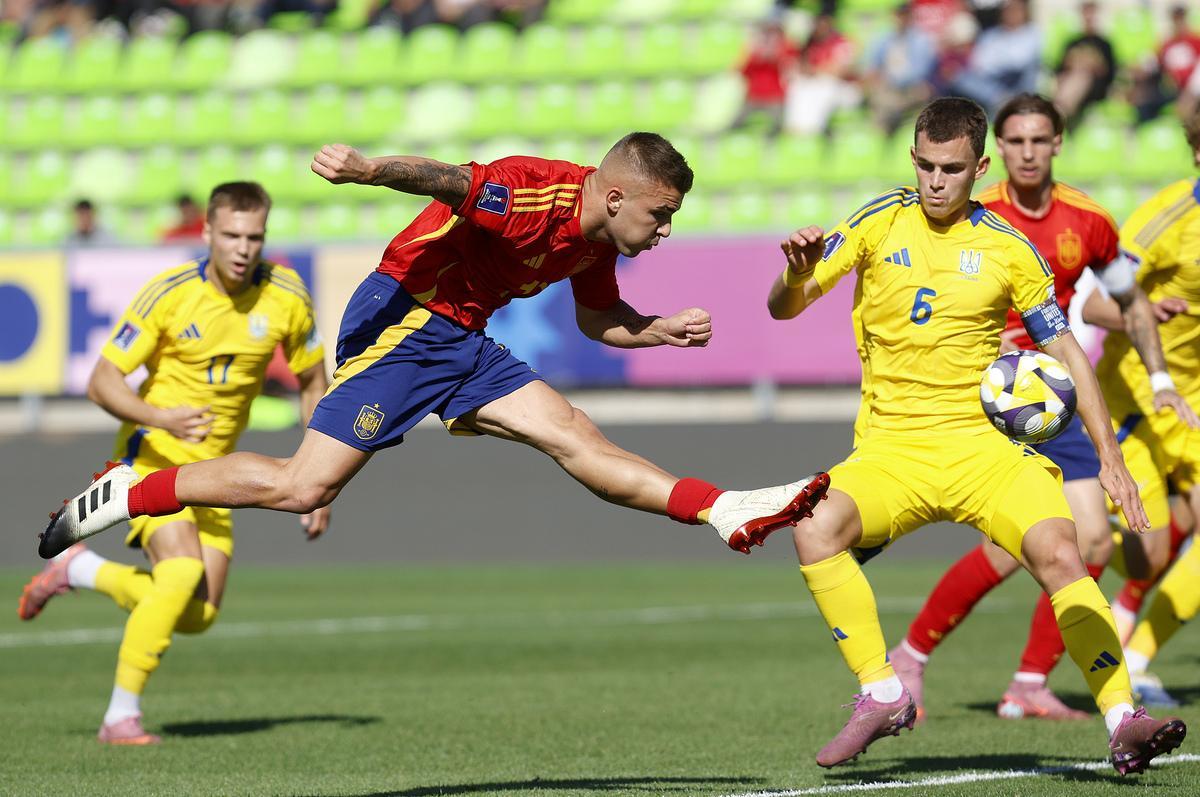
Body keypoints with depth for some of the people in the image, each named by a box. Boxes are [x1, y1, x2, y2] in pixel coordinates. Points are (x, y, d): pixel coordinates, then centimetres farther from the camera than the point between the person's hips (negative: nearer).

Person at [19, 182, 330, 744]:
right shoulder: (168, 294, -18)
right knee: (183, 574, -28)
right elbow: (101, 382, -15)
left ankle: (83, 570, 22)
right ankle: (121, 715, -16)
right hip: (154, 455, -5)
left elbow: (313, 386, 7)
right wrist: (162, 417, -34)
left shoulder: (286, 296, -7)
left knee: (197, 617, -2)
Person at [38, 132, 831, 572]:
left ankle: (727, 511, -1)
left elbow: (600, 320, 26)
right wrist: (371, 169, -58)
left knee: (581, 440, -1)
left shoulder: (594, 242, 8)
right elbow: (451, 180, -40)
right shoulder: (535, 193, -22)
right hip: (401, 322, -8)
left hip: (462, 342, 8)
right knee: (302, 486, -13)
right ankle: (124, 496, -3)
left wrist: (666, 330, 9)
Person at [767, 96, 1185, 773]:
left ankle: (1123, 719, -23)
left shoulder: (1008, 248, 3)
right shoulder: (880, 224, 5)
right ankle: (883, 696, -19)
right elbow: (784, 309, 4)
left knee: (1059, 552, -26)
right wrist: (798, 274, -21)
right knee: (815, 527, -29)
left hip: (981, 443, -1)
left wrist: (1111, 457, 0)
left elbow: (1066, 352, 8)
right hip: (889, 450, 1)